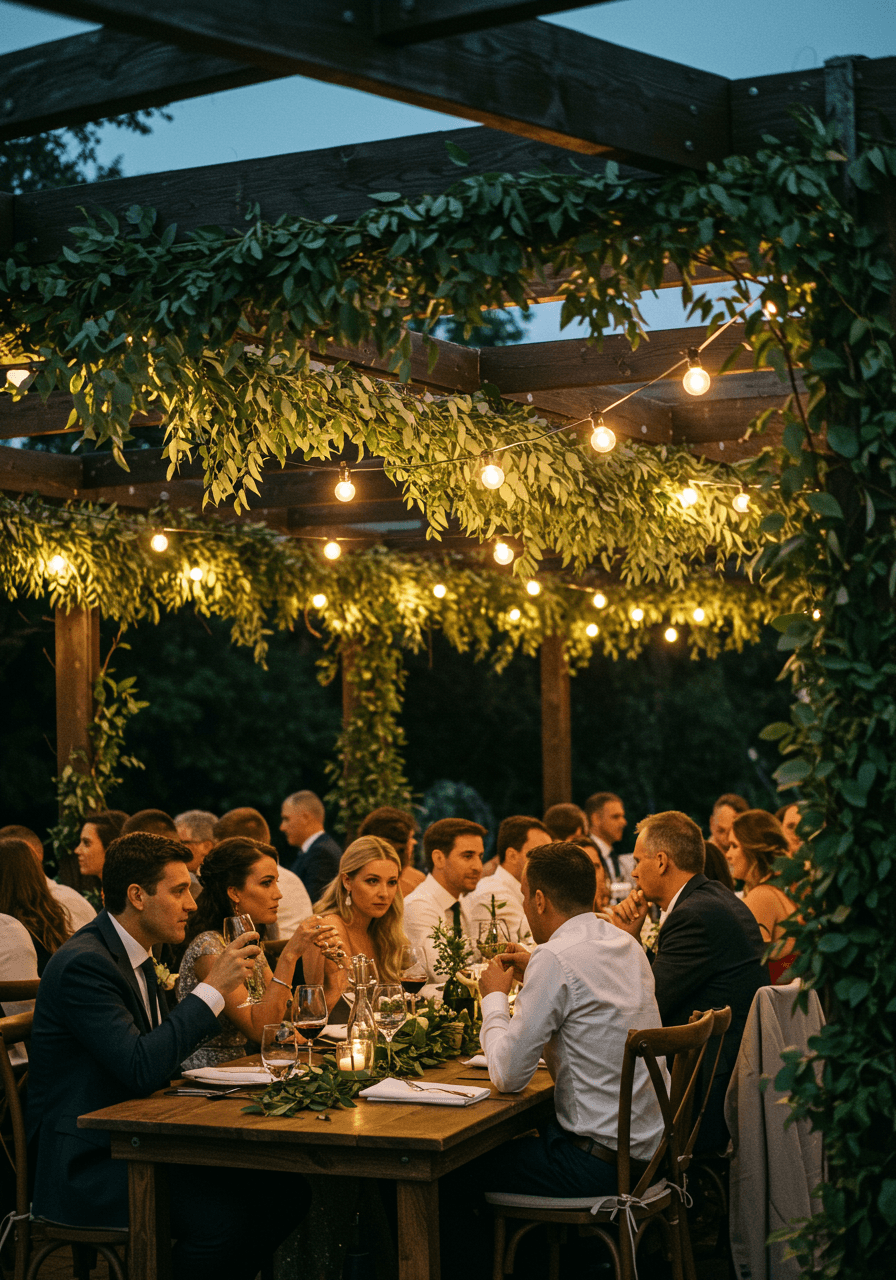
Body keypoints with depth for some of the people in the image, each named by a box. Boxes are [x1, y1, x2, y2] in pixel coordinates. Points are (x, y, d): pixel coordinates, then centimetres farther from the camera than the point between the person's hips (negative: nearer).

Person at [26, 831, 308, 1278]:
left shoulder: (133, 955, 13)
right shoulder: (83, 963, -18)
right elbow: (141, 1069, -27)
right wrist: (212, 988, -21)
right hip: (83, 1162, -9)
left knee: (285, 1188, -7)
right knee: (222, 1214, -29)